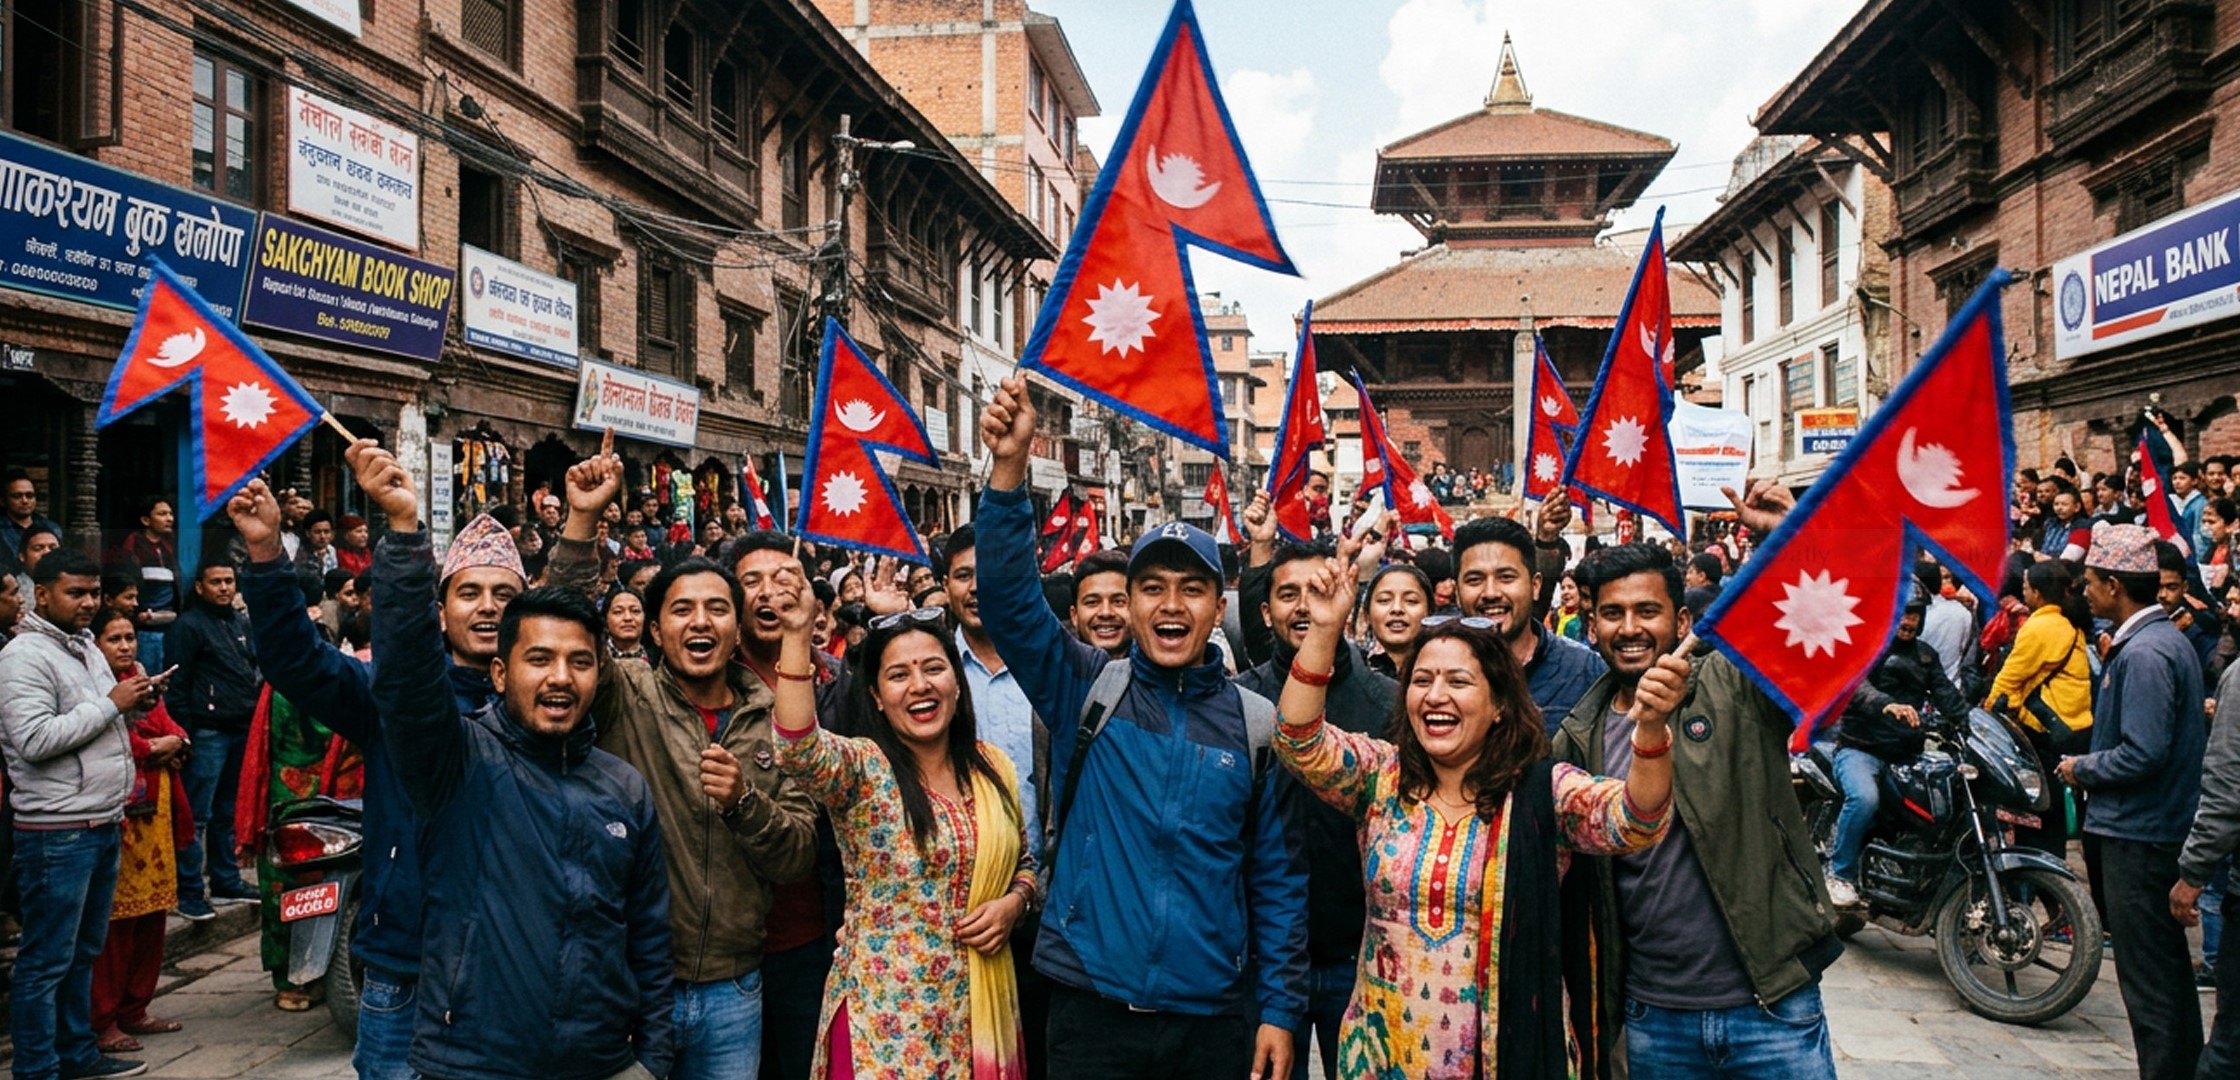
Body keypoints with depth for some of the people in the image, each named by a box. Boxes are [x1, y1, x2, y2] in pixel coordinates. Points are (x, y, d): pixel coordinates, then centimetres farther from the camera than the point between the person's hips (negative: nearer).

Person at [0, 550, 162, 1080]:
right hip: (57, 832, -9)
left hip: (103, 826, 9)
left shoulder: (88, 649, 15)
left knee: (84, 952, 18)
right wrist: (110, 703, -18)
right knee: (46, 961, -1)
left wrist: (135, 705, 6)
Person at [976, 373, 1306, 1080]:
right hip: (1092, 1013, 0)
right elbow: (1009, 598, -14)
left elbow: (1278, 877, 4)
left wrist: (1280, 1008, 1)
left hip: (1215, 1018, 1)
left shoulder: (1257, 724, 0)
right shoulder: (1086, 690, -1)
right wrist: (1009, 469, -26)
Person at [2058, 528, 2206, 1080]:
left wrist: (2083, 769, -10)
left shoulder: (2144, 654, -21)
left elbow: (2143, 754, -25)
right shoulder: (2167, 638, 12)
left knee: (2148, 978, -3)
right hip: (2165, 826, 11)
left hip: (2140, 833, -11)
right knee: (2168, 966, 19)